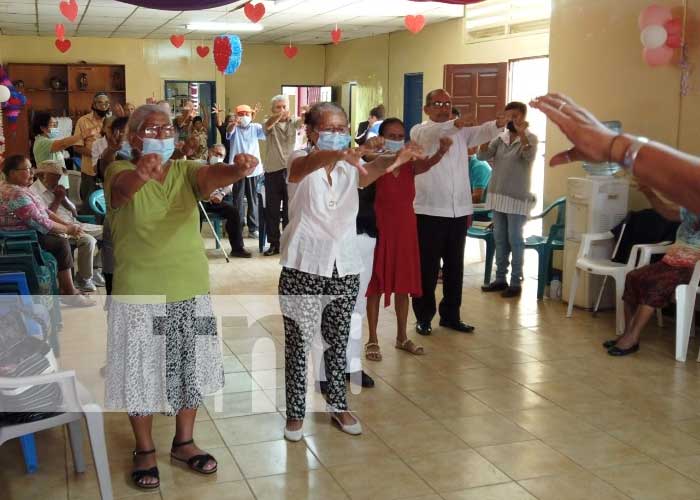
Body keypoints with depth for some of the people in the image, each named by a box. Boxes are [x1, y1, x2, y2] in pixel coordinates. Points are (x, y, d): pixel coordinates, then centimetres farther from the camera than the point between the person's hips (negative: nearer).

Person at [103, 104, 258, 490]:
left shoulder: (185, 171, 2)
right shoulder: (120, 172, -7)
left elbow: (213, 175, -19)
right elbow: (123, 186, -31)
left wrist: (238, 169, -44)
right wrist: (142, 172, -55)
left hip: (191, 291, 3)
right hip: (138, 295, -3)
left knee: (190, 370, 14)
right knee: (141, 373, 8)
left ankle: (184, 443, 34)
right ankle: (144, 450, 29)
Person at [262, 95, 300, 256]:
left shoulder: (293, 122, 4)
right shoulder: (270, 123, 2)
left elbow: (303, 121, -17)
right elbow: (268, 124, -23)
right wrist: (279, 116, -45)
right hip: (273, 171, 0)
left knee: (290, 209, 6)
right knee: (272, 209, 4)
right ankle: (274, 243, 13)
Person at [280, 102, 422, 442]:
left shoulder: (350, 166, 4)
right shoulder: (300, 161, -7)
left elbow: (366, 177, -20)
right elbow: (313, 162, -33)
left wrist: (392, 162, -44)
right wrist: (347, 153, -56)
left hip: (344, 265, 4)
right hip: (303, 265, -4)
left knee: (338, 340, 14)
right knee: (298, 341, 3)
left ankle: (338, 405, 30)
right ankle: (295, 412, 17)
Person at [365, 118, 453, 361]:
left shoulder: (410, 165, 1)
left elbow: (428, 164, -19)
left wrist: (442, 150, -41)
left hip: (406, 229, 4)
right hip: (380, 229, -4)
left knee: (403, 285, 12)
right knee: (376, 286, 3)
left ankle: (402, 337, 25)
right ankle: (372, 340, 13)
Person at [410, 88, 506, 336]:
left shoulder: (461, 132, 12)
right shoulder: (420, 131, -1)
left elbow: (482, 133, -6)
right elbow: (432, 133, -25)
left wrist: (499, 124, -29)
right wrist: (455, 124, -45)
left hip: (459, 210, 5)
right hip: (429, 211, -5)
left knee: (455, 267, 12)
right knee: (427, 267, 2)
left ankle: (450, 315, 24)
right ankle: (424, 317, 15)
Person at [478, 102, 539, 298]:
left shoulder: (530, 138, -5)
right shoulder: (500, 137, 9)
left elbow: (529, 158, -24)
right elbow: (483, 156, 0)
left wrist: (521, 134, -32)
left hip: (517, 198, -5)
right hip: (498, 195, 6)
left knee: (515, 240, -2)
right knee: (499, 239, 11)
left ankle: (516, 282, 5)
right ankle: (500, 279, 21)